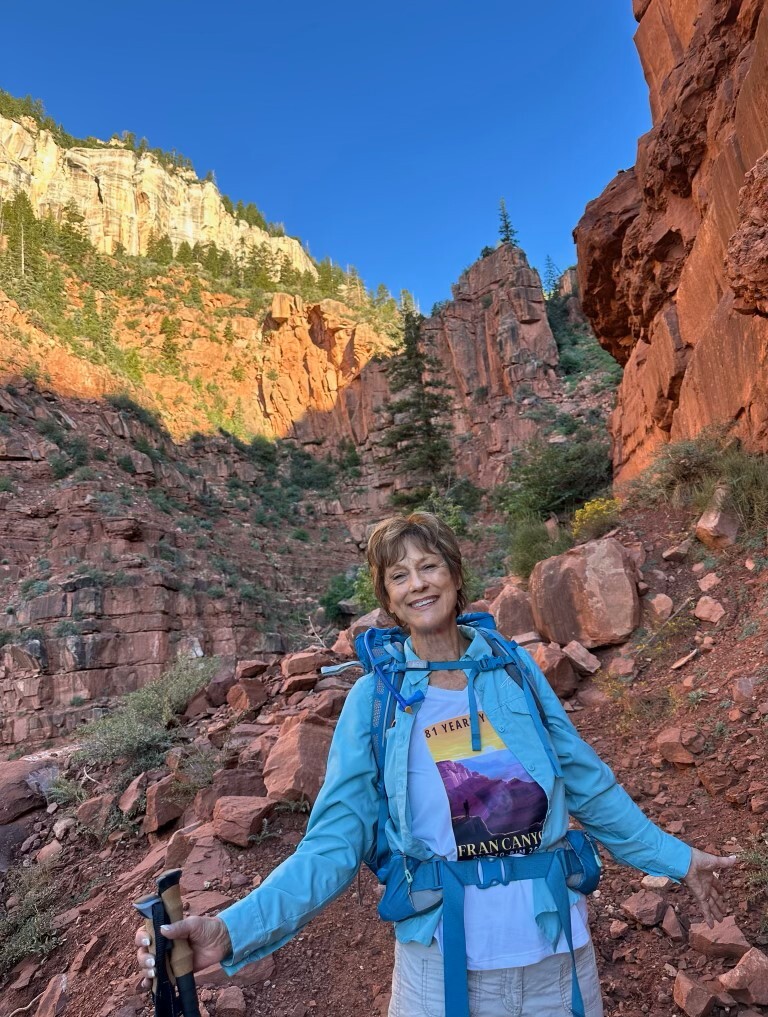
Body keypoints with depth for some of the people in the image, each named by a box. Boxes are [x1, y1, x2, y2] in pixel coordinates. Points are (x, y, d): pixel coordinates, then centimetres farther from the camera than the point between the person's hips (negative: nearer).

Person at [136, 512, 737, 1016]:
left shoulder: (513, 668, -5)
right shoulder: (373, 699, -10)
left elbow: (588, 784, 6)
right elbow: (334, 844, -11)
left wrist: (677, 859, 11)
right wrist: (230, 931, -23)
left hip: (557, 947, 2)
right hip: (444, 961, -2)